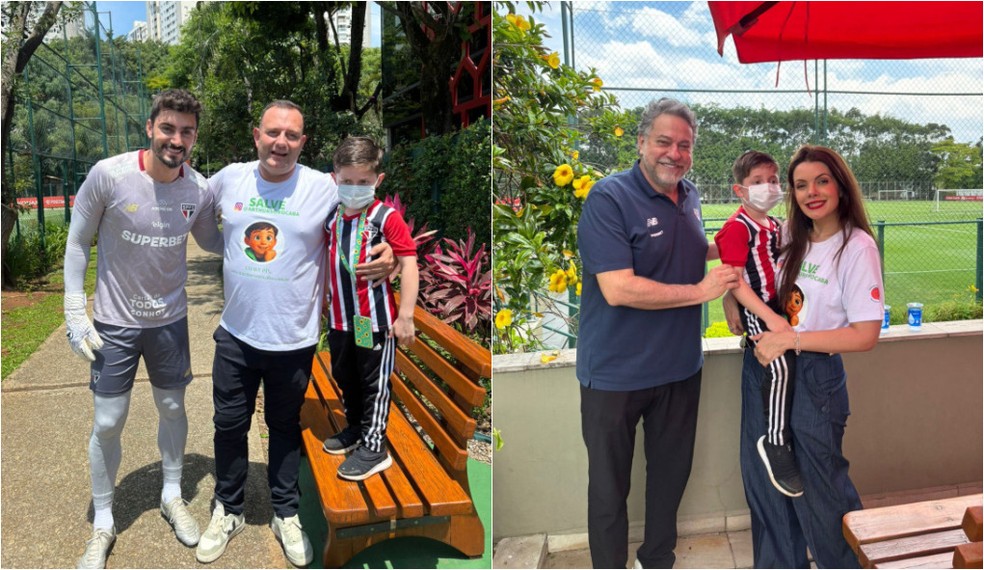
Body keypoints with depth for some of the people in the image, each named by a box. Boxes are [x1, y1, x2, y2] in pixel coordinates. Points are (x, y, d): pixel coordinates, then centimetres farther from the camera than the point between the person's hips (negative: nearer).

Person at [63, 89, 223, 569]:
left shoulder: (199, 190, -11)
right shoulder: (108, 175, -19)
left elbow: (210, 240, 9)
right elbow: (77, 243, -8)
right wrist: (75, 316, -10)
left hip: (170, 320, 3)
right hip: (114, 322, -2)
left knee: (172, 408, 16)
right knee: (107, 423, 5)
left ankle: (172, 496, 38)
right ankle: (103, 523, 26)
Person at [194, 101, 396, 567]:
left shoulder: (325, 188, -10)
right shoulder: (229, 179, -2)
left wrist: (386, 255, -18)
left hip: (294, 340, -2)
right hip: (236, 334, 2)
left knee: (285, 428, 16)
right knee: (229, 425, 15)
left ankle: (286, 514, 36)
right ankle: (228, 511, 37)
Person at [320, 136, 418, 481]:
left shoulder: (386, 218, -15)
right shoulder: (332, 219, 4)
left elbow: (409, 264, -17)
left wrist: (405, 316, -19)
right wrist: (324, 302, 19)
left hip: (376, 320, -6)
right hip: (339, 319, 7)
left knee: (374, 384, 6)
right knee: (344, 377, 21)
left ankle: (374, 447, 18)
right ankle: (355, 427, 42)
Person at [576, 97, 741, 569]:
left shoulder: (689, 196, 5)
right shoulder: (609, 198, -19)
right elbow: (618, 289, -28)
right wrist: (700, 291, -20)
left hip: (680, 366, 7)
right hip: (616, 372, -7)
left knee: (671, 473, 23)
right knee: (610, 486, 10)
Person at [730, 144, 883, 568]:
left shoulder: (857, 247, -14)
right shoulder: (789, 235, 2)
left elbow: (865, 335, -17)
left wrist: (790, 339, -21)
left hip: (813, 377, -6)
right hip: (763, 366, 6)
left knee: (818, 485, 9)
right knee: (764, 481, 16)